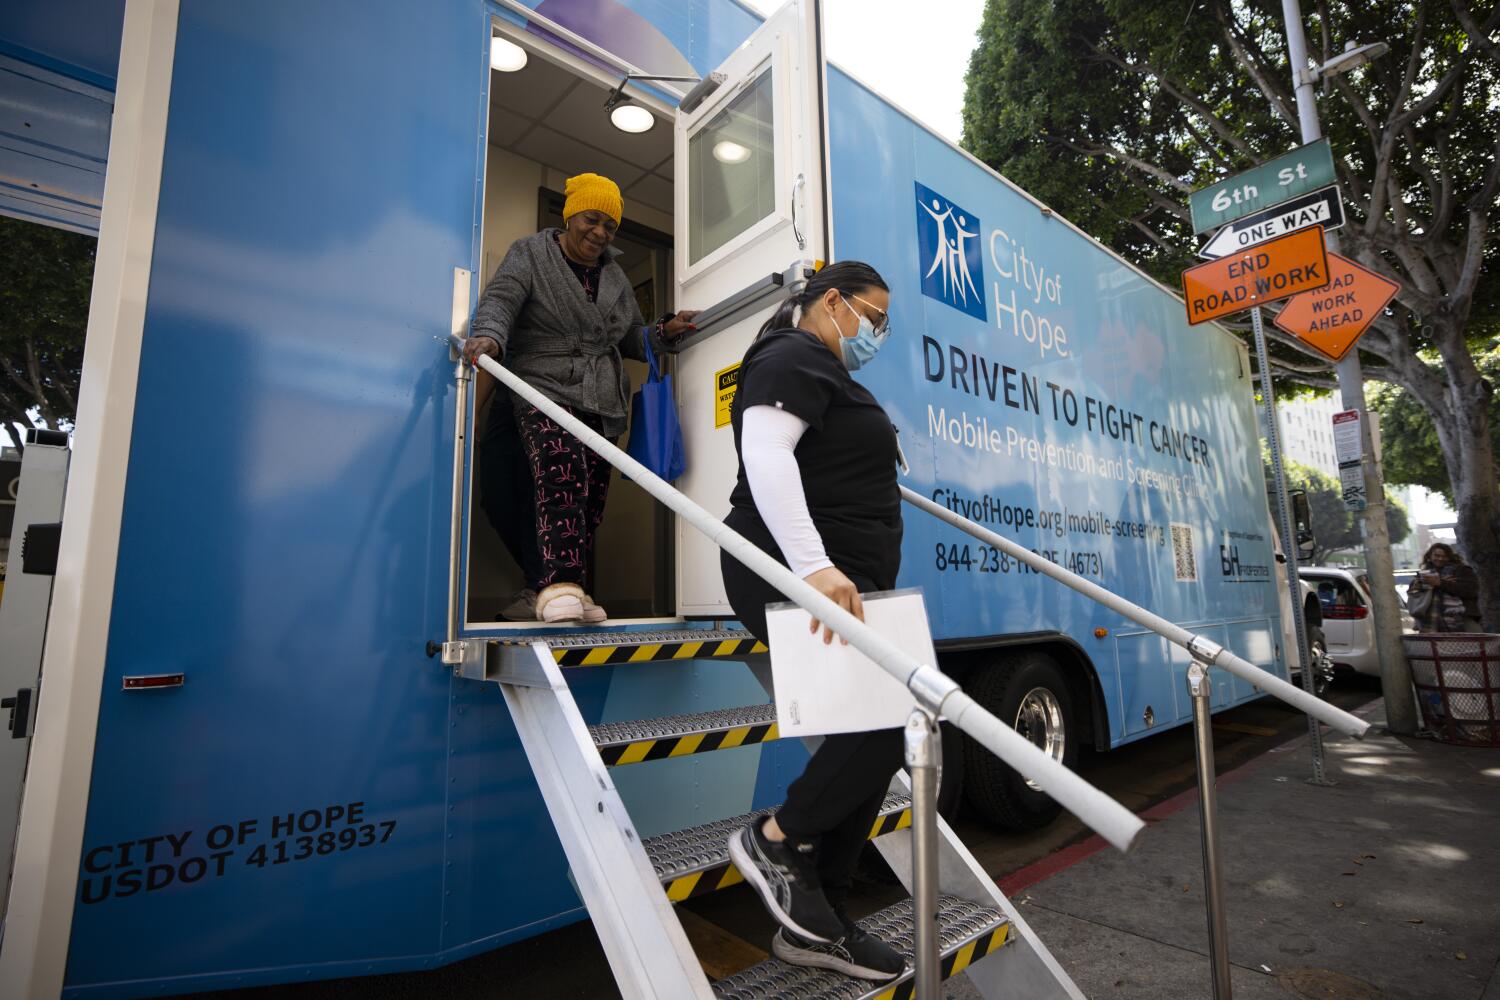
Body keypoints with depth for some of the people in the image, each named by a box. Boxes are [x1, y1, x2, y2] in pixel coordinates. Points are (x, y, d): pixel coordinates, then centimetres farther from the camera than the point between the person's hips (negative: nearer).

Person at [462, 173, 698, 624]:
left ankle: (572, 592, 3)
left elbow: (632, 338, 25)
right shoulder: (530, 253, 8)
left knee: (592, 493, -2)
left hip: (601, 400, 5)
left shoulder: (615, 275, 22)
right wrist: (489, 334, -32)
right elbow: (500, 299, -10)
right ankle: (559, 583, -35)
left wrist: (666, 331, 5)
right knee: (561, 470, -29)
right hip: (545, 386, -5)